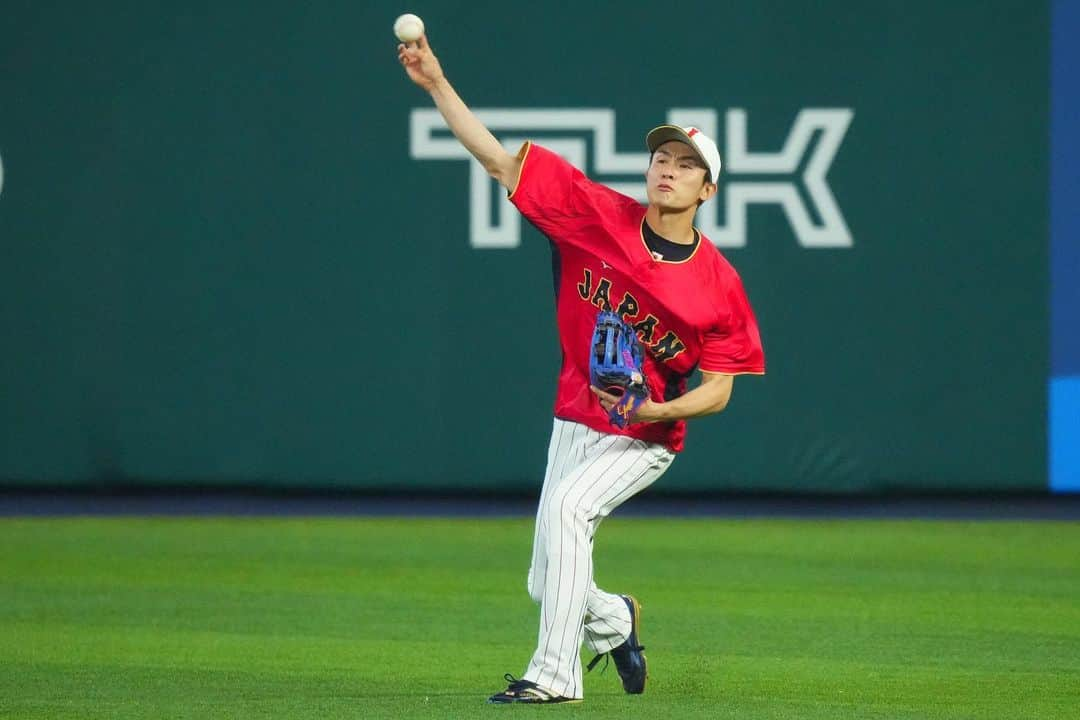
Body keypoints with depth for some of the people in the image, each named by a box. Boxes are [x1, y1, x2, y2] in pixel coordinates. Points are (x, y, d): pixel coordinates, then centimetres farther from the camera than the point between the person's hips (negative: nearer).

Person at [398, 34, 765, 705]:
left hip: (644, 440, -4)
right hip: (576, 420, 4)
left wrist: (661, 409, -29)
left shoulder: (718, 283, -14)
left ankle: (553, 674, -27)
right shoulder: (598, 214, -10)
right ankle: (614, 621, 43)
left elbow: (718, 390, -10)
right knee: (547, 584, 8)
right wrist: (436, 83, -20)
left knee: (567, 503, -31)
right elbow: (497, 159, -11)